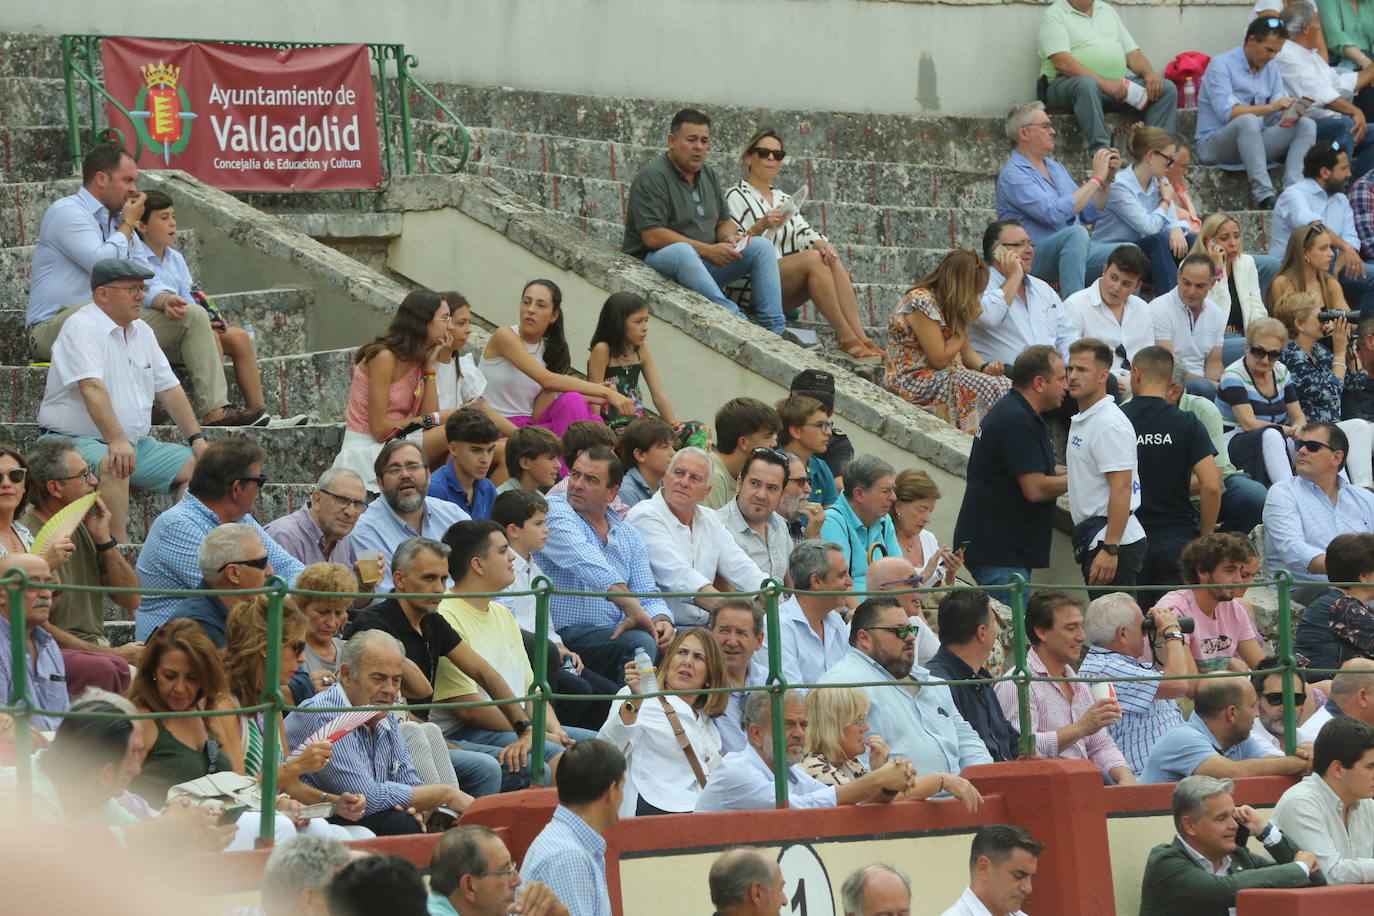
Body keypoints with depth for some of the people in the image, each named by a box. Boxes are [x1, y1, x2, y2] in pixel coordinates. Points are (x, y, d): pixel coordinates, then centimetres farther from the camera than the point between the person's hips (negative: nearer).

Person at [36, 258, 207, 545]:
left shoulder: (141, 331, 15)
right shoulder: (83, 328, -13)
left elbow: (168, 388, 18)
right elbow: (92, 388, -26)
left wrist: (197, 438, 8)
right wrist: (116, 441, -37)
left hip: (137, 443, 9)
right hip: (79, 441, -9)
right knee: (113, 466, -38)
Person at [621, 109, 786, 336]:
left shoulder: (709, 175, 16)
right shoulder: (652, 177, -11)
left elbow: (724, 221, 21)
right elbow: (653, 237, -20)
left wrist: (729, 238, -6)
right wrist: (708, 250, -20)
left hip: (704, 265, 8)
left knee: (762, 247, -8)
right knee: (682, 251, -41)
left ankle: (774, 330, -18)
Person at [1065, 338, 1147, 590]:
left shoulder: (1110, 424, -15)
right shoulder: (1081, 420, 17)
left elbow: (1121, 489, -21)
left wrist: (1110, 549, -25)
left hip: (1113, 540, -10)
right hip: (1092, 539, 10)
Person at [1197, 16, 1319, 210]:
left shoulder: (1270, 67, 13)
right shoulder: (1221, 65, -11)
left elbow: (1280, 102, 7)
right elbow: (1227, 112, -23)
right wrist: (1271, 107, -29)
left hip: (1254, 141, 7)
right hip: (1214, 146, -7)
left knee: (1306, 125, -11)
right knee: (1248, 121, -38)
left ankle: (1293, 191, -30)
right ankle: (1264, 195, -44)